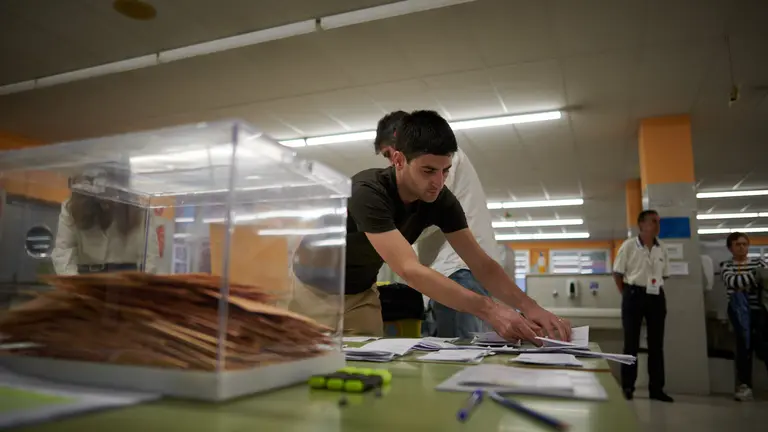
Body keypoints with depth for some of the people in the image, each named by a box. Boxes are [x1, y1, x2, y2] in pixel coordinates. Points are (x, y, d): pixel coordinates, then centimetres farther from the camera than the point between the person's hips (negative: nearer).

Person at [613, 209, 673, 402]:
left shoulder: (661, 249, 7)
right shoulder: (629, 245, -6)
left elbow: (664, 274, 17)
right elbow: (617, 273, -2)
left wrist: (654, 288, 9)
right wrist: (627, 294, 0)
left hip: (656, 297, 4)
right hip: (634, 295, -4)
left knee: (656, 343, 8)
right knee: (631, 343, 1)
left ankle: (656, 388, 17)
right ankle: (627, 386, 10)